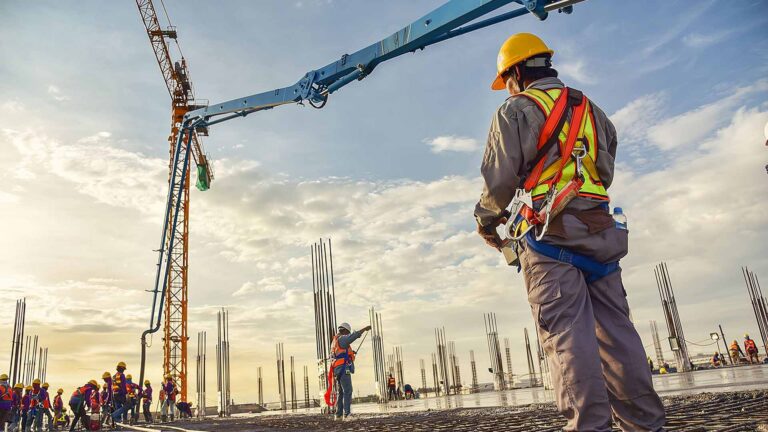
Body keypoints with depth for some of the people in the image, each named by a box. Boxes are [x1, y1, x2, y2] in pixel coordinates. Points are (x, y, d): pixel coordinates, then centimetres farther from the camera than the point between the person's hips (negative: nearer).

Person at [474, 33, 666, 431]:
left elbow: (500, 178, -6)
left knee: (567, 332, -8)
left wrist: (485, 220, 11)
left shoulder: (516, 110, 2)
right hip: (601, 230, 7)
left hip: (548, 234, -6)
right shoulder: (592, 110, 24)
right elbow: (605, 174, 23)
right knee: (615, 329, 6)